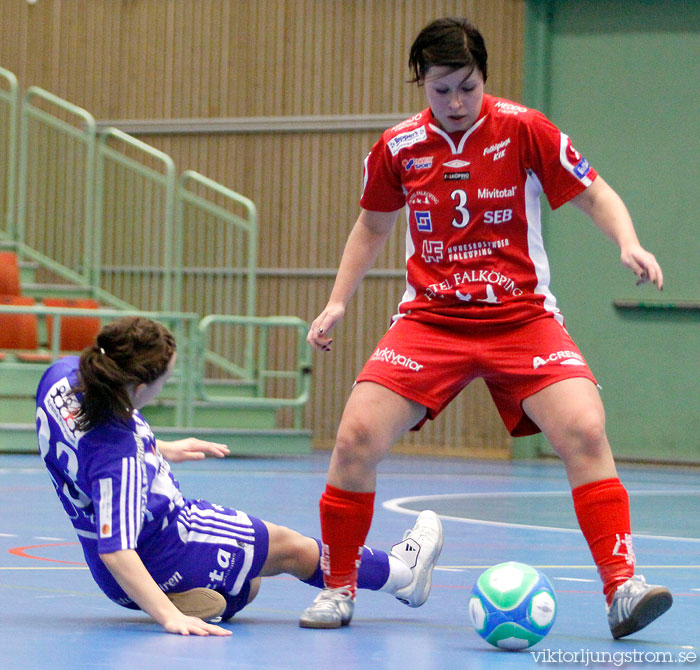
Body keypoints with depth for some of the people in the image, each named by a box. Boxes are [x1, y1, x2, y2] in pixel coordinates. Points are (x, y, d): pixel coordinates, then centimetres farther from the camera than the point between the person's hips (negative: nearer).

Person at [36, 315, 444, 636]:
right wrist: (169, 618, -45)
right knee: (292, 549, 15)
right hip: (163, 557, -8)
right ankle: (401, 572, 33)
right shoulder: (118, 458, -40)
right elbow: (116, 551, -41)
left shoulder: (65, 375, -14)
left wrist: (160, 449, 17)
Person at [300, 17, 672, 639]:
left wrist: (629, 243, -18)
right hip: (429, 319, 2)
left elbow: (594, 194, 1)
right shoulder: (398, 147, 0)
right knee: (356, 437, -15)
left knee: (585, 430, -24)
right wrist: (337, 301, 12)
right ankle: (338, 587, 4)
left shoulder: (523, 130, -7)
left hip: (523, 318, -2)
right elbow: (372, 225, 19)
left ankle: (622, 588, -18)